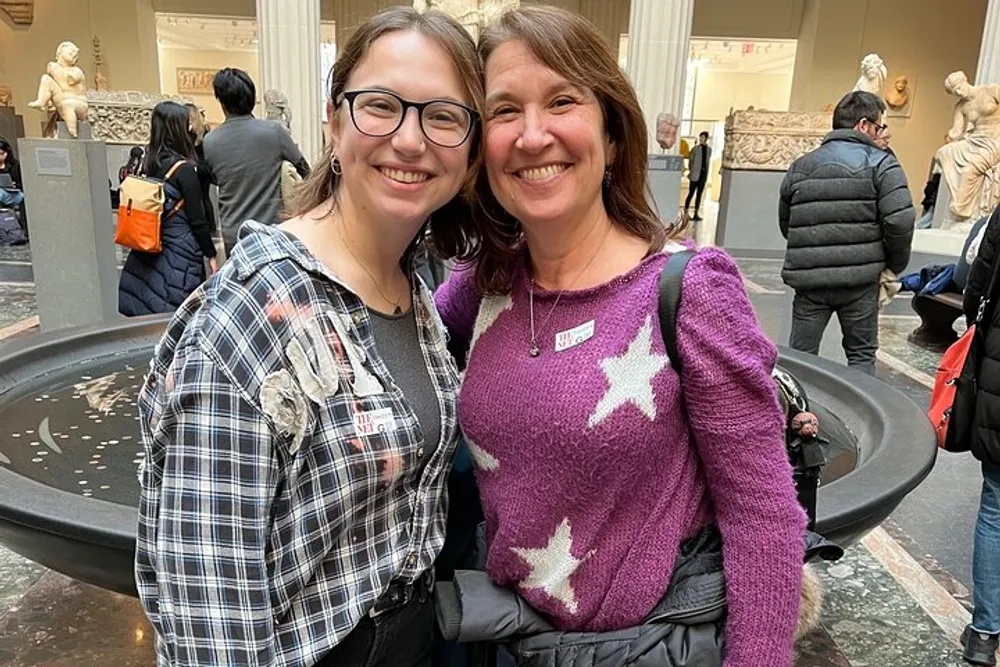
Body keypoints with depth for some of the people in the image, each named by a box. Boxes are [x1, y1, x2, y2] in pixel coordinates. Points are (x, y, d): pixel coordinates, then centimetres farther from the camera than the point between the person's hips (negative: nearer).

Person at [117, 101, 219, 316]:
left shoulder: (148, 164, 6)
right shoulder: (184, 169, -12)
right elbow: (197, 219, -10)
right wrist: (211, 255, -2)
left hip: (149, 251, 7)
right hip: (180, 255, -7)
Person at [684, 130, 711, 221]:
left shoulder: (709, 149, 8)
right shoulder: (696, 148, -5)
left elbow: (707, 161, 15)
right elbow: (690, 160, 0)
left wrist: (706, 173, 13)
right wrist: (690, 171, -4)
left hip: (704, 173, 5)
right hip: (695, 173, -5)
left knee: (699, 194, 8)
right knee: (691, 193, -3)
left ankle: (696, 213, 14)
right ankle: (685, 213, 3)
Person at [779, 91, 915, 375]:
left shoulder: (801, 165, 13)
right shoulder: (880, 163, -1)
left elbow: (785, 223, 17)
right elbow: (900, 221, -11)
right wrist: (896, 264, 4)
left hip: (809, 279, 3)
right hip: (859, 279, -2)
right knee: (861, 356, 13)